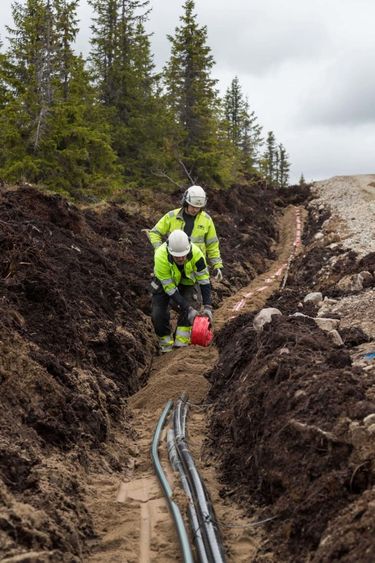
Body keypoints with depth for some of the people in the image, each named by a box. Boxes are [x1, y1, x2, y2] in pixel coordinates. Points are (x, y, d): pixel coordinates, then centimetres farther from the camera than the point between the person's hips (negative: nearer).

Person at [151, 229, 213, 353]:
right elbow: (170, 289, -33)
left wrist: (207, 307, -32)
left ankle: (181, 343, -15)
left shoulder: (196, 253, -36)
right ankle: (167, 346, 9)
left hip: (186, 281, 1)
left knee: (190, 304, -22)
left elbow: (204, 281, -24)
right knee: (158, 314, -12)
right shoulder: (161, 257, -40)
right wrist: (188, 309, -36)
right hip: (165, 282, -1)